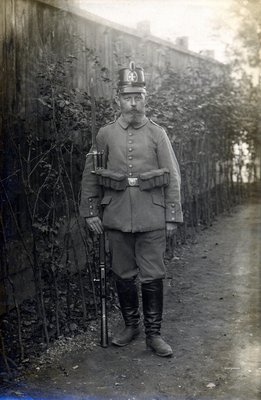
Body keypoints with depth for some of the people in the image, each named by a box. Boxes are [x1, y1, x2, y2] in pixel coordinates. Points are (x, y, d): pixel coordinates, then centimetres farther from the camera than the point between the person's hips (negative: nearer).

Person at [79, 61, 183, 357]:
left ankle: (153, 334, 15)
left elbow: (172, 177, 1)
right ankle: (130, 325, 30)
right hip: (117, 218, 2)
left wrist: (172, 217, -2)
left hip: (152, 219, -1)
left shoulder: (157, 134, 1)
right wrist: (90, 211, 4)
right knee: (123, 276, 11)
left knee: (152, 277, 2)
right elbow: (90, 175, 8)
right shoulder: (105, 135, 4)